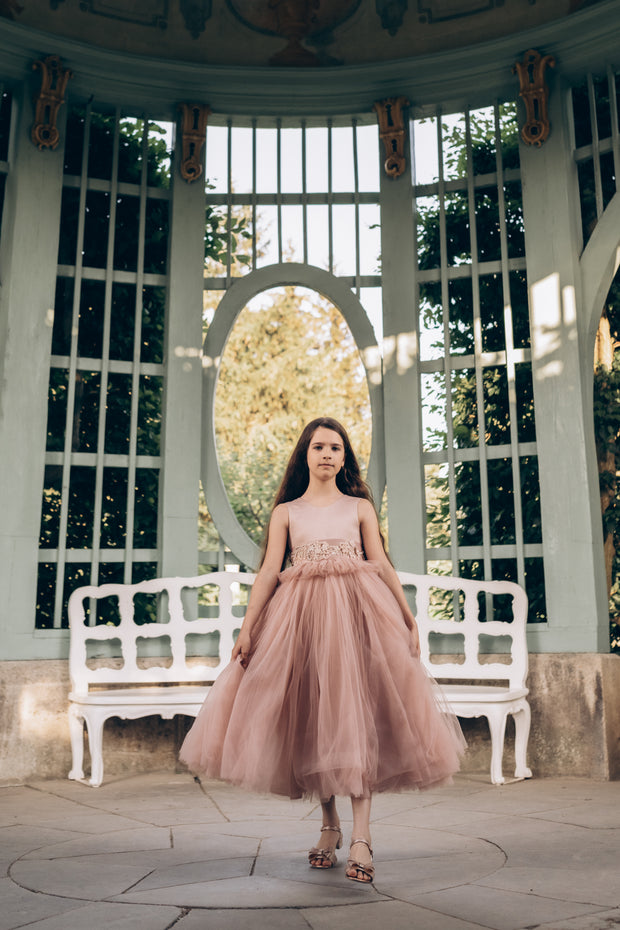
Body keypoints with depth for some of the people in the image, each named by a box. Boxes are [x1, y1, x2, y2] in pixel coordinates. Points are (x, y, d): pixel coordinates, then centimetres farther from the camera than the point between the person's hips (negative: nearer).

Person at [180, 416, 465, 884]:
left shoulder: (360, 506, 13)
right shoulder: (286, 511, 13)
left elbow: (382, 566, 8)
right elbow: (269, 572, 6)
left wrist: (408, 618, 1)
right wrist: (247, 627, -3)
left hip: (356, 615, -1)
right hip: (301, 617, 1)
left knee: (356, 711, -11)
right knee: (311, 718, 1)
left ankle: (361, 836, -12)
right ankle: (329, 825, 17)